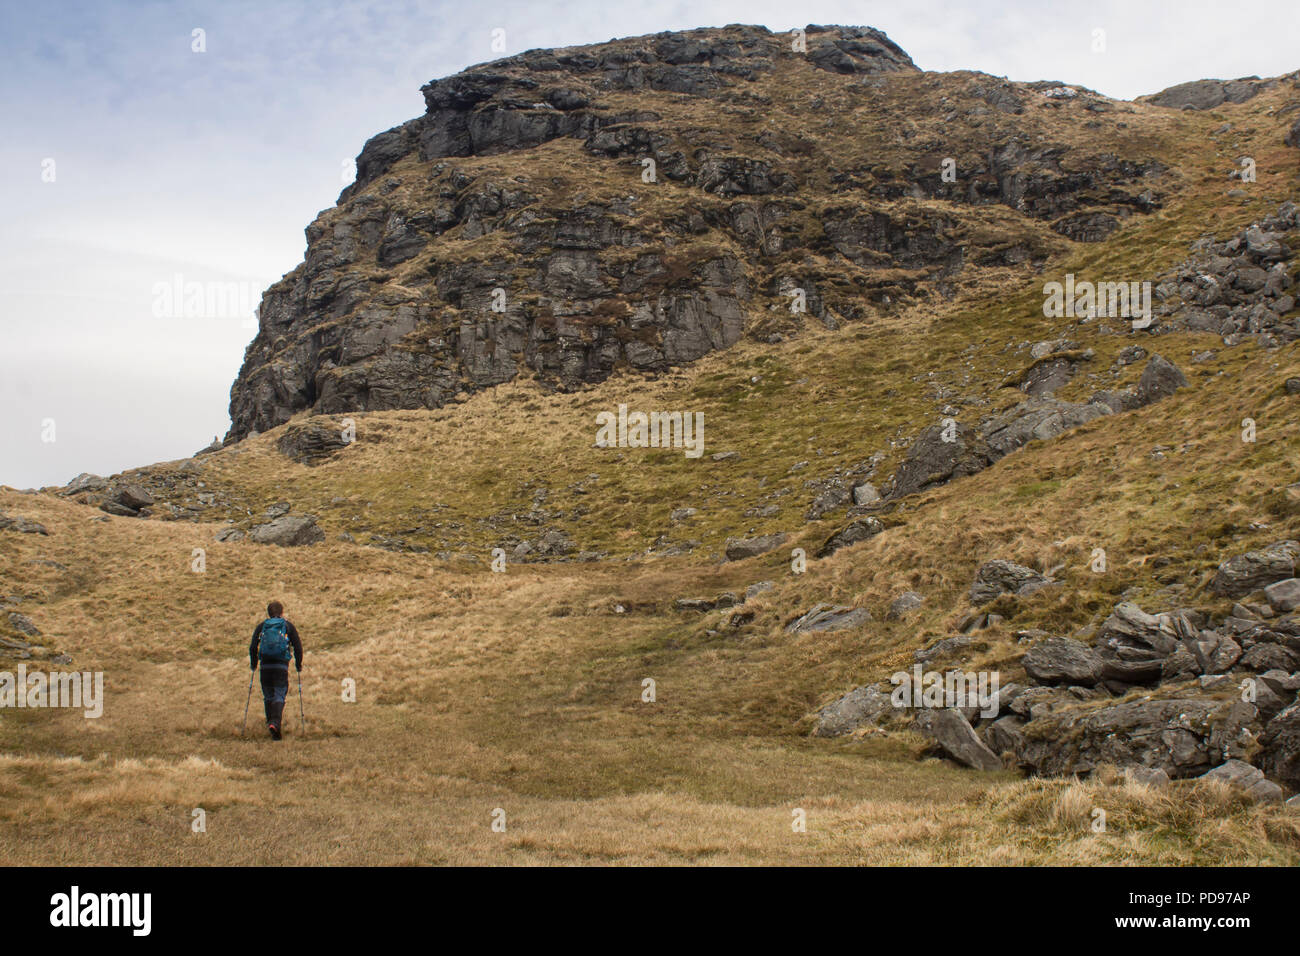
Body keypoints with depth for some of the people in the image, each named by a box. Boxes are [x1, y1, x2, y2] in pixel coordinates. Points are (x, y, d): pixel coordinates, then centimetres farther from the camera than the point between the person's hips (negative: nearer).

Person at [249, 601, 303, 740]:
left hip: (265, 666, 2)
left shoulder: (261, 627, 11)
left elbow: (253, 647, 5)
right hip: (282, 666, -2)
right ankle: (275, 723, -23)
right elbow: (298, 647, 2)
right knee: (279, 695, -4)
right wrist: (298, 664, 13)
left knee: (268, 696, 16)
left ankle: (270, 722, 23)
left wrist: (253, 663, 17)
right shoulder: (288, 627, 7)